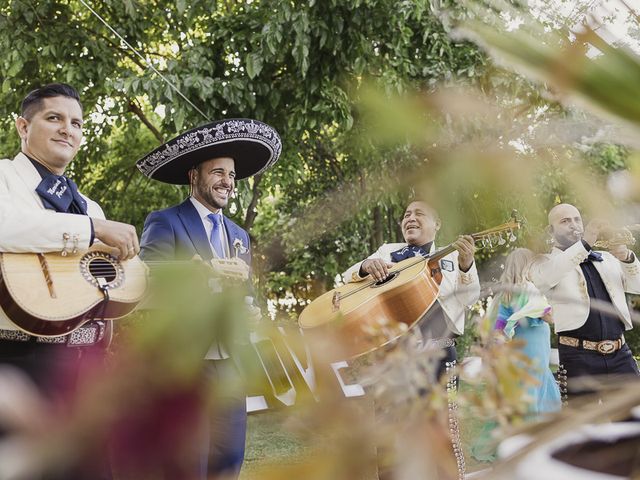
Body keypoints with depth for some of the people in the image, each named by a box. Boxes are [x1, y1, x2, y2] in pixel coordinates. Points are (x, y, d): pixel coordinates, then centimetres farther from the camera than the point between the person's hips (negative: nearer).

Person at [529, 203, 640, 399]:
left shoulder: (606, 259, 20)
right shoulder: (545, 263, 5)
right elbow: (544, 278, -19)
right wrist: (584, 244, -26)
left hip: (620, 354, 4)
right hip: (580, 356, -4)